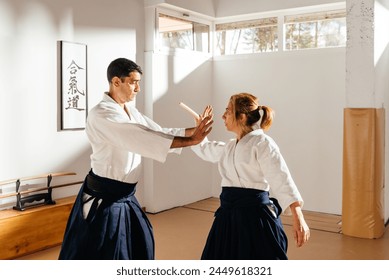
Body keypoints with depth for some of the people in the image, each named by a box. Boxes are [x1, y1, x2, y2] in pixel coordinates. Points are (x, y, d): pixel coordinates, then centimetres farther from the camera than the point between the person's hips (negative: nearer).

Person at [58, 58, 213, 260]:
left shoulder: (130, 111, 9)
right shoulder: (101, 115, -22)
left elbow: (159, 132, 6)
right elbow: (145, 139, -32)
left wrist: (193, 131, -8)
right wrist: (191, 141, -33)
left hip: (124, 196, 9)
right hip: (103, 198, -9)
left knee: (138, 246, 21)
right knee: (101, 254, 0)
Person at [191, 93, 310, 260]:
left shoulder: (262, 143, -10)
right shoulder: (229, 147, 13)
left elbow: (281, 180, -19)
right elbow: (204, 149, 35)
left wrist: (298, 218, -28)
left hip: (255, 215, -7)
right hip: (229, 216, 7)